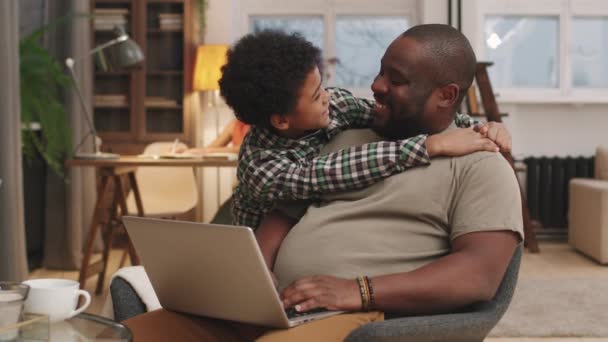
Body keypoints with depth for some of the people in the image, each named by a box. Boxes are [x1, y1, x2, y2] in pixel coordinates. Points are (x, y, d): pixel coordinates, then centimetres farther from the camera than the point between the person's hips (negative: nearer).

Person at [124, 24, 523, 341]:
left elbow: (480, 274, -11)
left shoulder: (480, 165, 3)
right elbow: (285, 214, 19)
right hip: (270, 309, 6)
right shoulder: (348, 140, 23)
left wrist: (358, 291, -20)